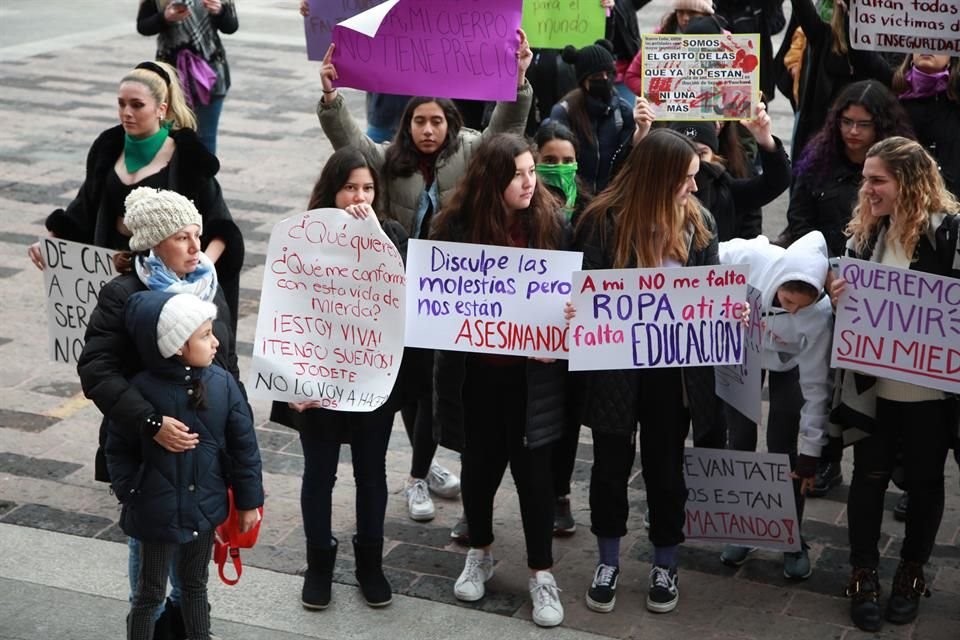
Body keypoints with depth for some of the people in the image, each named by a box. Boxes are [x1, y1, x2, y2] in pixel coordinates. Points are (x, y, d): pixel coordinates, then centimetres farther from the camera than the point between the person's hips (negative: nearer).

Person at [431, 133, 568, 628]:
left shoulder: (550, 220, -7)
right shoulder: (459, 224, -10)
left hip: (532, 371, -1)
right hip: (476, 368, 1)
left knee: (532, 467, 5)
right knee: (479, 463, 15)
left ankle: (542, 573, 19)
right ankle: (480, 553, 38)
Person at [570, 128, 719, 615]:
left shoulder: (698, 222, -2)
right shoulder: (604, 220, -13)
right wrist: (573, 311, -31)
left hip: (673, 367, 2)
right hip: (614, 366, -2)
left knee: (665, 465, 14)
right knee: (611, 464, 12)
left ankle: (665, 567, 31)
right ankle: (608, 563, 31)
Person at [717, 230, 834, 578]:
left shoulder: (820, 316, -38)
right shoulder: (746, 258, -40)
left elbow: (816, 386, -26)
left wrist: (810, 452, -19)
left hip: (787, 365, -2)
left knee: (782, 449, -3)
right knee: (740, 443, 6)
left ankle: (793, 540, 15)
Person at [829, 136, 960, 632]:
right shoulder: (866, 232, 4)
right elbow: (850, 299, 15)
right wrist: (839, 300, -6)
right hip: (874, 383, 4)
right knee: (869, 475, 10)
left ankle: (912, 572, 30)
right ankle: (863, 573, 24)